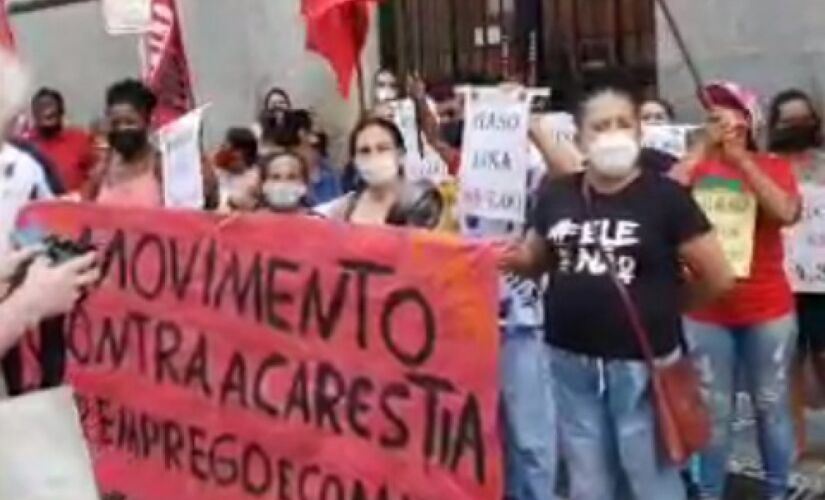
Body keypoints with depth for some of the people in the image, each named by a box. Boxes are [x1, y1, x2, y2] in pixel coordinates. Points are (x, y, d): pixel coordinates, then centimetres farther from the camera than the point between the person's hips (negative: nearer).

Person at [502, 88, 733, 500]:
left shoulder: (665, 196, -10)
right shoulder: (555, 195, 2)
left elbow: (718, 278, -6)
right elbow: (535, 260, 16)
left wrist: (662, 306, 4)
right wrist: (510, 258, -5)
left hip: (641, 362, -4)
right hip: (571, 361, 4)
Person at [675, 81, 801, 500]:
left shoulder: (773, 167, 2)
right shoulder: (696, 167, 2)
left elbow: (787, 213, -17)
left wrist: (742, 161, -18)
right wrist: (701, 154, -15)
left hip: (768, 309, 0)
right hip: (706, 311, 0)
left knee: (771, 405, 12)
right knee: (714, 410, 8)